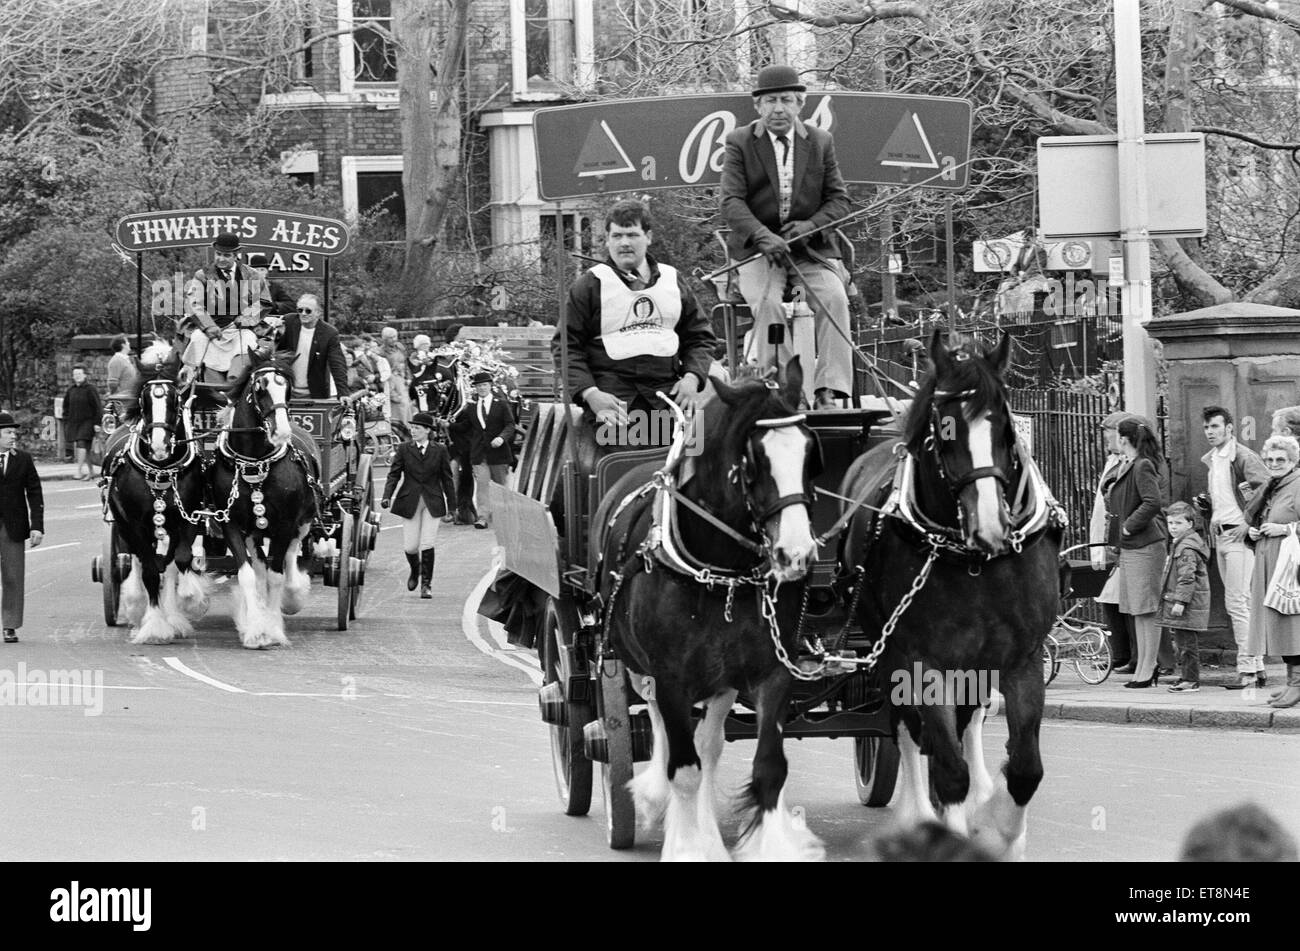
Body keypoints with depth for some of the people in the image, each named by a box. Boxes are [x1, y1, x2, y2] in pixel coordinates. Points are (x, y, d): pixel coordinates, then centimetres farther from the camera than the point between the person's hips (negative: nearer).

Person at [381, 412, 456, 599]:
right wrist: (387, 496, -13)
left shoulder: (439, 451, 3)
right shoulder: (404, 449, 3)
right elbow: (394, 475, 2)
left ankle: (426, 585, 2)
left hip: (432, 503, -1)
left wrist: (452, 504, 9)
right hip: (410, 502, 1)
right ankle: (415, 570, 34)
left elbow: (446, 478, 8)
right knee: (410, 546, 1)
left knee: (428, 545, -8)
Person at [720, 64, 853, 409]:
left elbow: (838, 199, 9)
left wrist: (812, 225, -13)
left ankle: (829, 391, -27)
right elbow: (731, 202, -8)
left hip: (811, 249, 2)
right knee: (767, 302, -31)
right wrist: (763, 236, -25)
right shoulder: (740, 143, 3)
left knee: (834, 298, -26)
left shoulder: (821, 143, 10)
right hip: (757, 250, -2)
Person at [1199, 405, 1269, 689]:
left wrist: (1250, 524, -19)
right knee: (1236, 604, 10)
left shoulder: (1243, 457, -12)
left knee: (1238, 603, -12)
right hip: (1220, 535, 9)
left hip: (1239, 536, -9)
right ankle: (1256, 666, 15)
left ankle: (1247, 670, -11)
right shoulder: (1211, 460, 16)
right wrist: (1207, 502, 12)